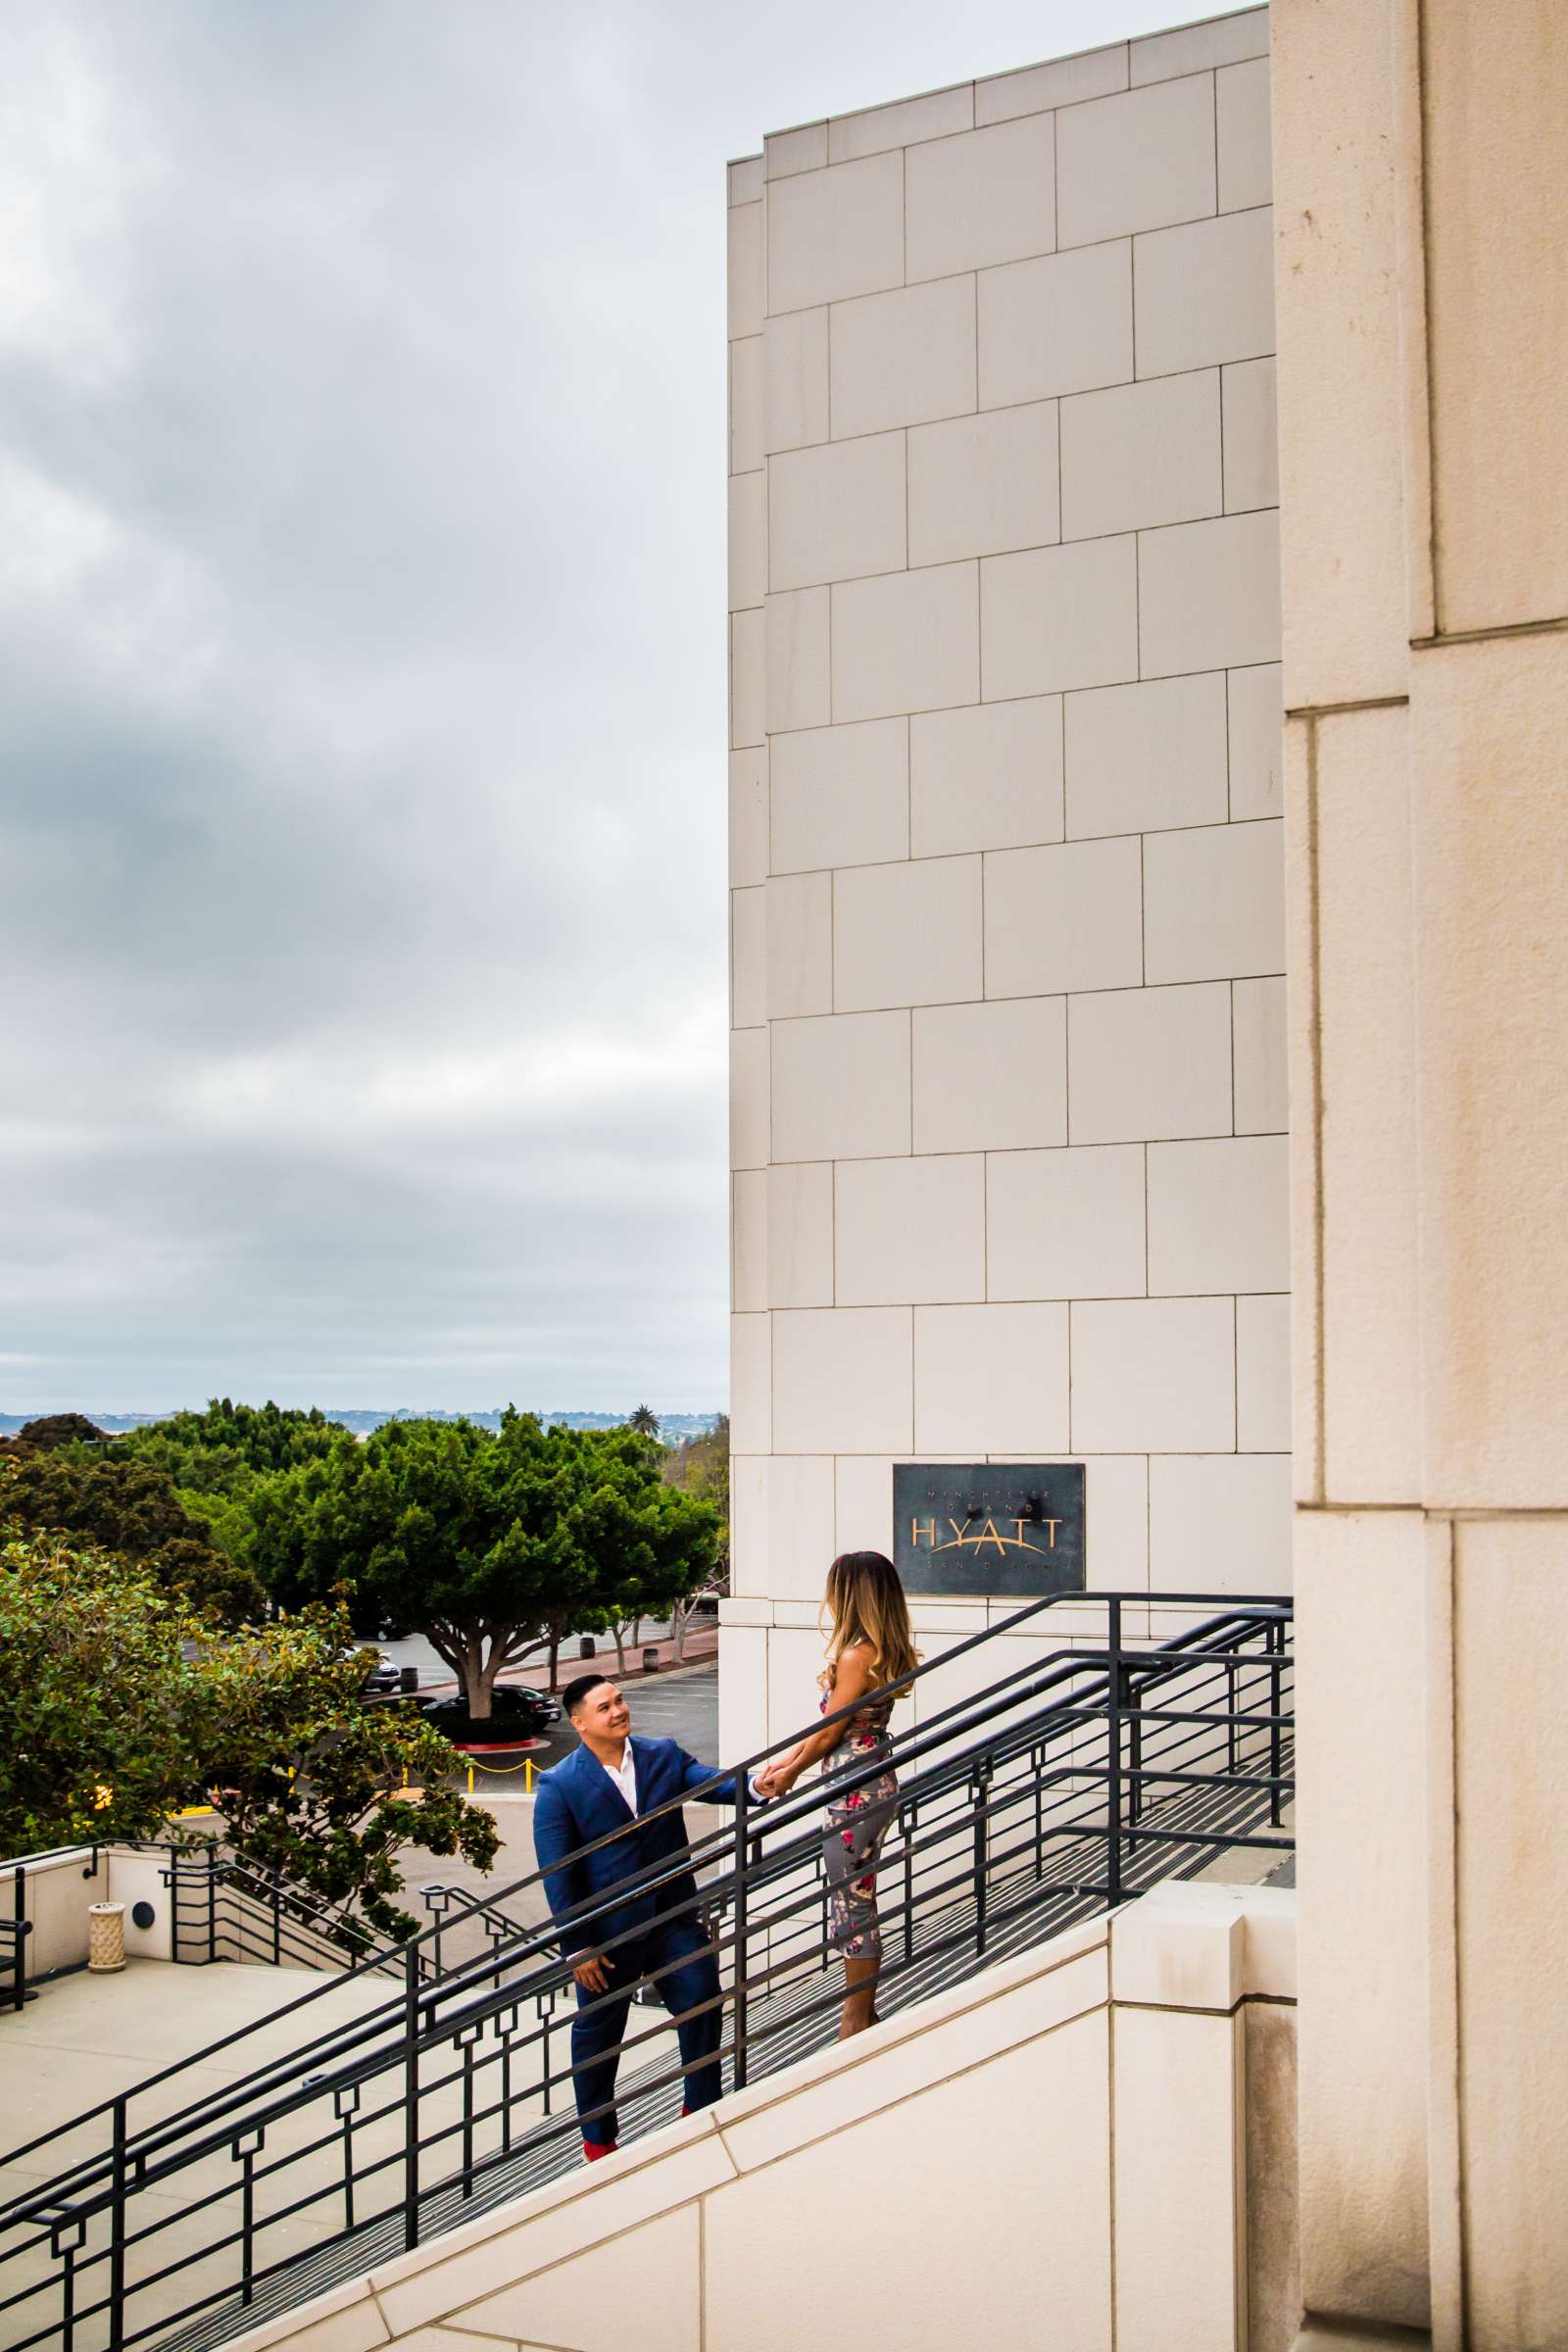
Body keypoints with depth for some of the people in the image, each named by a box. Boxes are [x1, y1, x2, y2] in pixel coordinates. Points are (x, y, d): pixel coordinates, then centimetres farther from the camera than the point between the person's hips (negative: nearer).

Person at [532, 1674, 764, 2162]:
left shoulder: (664, 1756, 2)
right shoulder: (559, 1786, -9)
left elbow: (714, 1783, -13)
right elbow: (558, 1875, -10)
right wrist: (577, 1947, -13)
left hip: (674, 1918, 3)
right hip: (607, 1933, -3)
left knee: (704, 2007, 3)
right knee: (598, 2034, 11)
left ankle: (702, 2107, 27)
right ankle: (597, 2137, 31)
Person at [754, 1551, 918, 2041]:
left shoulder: (856, 1655, -19)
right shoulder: (885, 1652, 9)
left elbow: (829, 1733, -14)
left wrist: (787, 1776, 1)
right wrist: (787, 1763, 13)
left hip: (855, 1790, -10)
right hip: (874, 1781, 10)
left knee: (853, 1902, 1)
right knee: (856, 1898, 17)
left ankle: (857, 2020, 11)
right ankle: (861, 2009, 26)